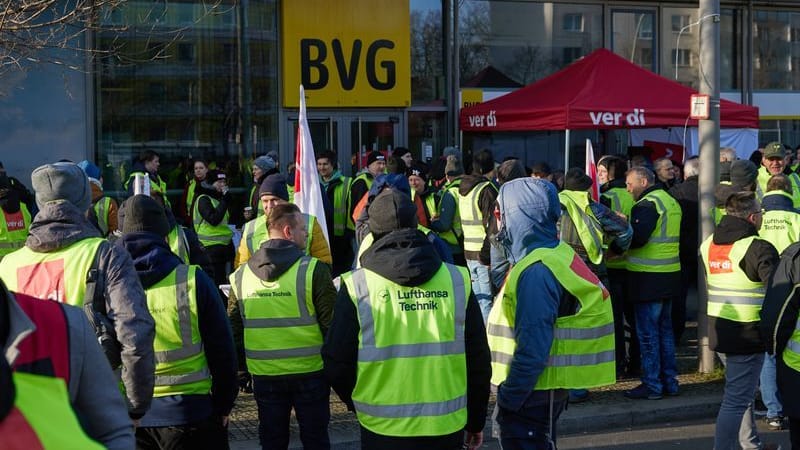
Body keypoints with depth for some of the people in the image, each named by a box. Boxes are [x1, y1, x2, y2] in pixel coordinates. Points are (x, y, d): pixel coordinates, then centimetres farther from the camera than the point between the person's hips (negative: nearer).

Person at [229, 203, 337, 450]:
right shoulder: (314, 270, -12)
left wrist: (242, 370, 17)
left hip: (264, 374, 3)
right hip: (310, 372, -3)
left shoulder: (240, 275, 1)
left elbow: (234, 329, 7)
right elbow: (331, 323, -11)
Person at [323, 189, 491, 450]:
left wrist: (357, 404, 17)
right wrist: (476, 422, 15)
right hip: (447, 428, 2)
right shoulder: (457, 280, -3)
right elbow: (478, 361, 3)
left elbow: (337, 363, -3)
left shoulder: (357, 287, -8)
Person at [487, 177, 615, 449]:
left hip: (530, 395, -10)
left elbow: (532, 349, -26)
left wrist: (508, 398, -19)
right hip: (546, 390, 10)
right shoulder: (557, 253, 7)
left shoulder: (536, 271, -23)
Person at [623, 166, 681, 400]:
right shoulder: (671, 201, 16)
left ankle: (652, 385, 2)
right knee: (665, 329, 16)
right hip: (670, 276, 9)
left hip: (649, 279, -9)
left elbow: (637, 238, -24)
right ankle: (669, 381, 21)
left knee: (648, 332, -2)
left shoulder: (647, 204, -14)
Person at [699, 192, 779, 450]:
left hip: (718, 330, 8)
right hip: (748, 335, -8)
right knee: (736, 400, -4)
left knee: (741, 391, 23)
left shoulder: (708, 245, 8)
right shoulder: (757, 248, -16)